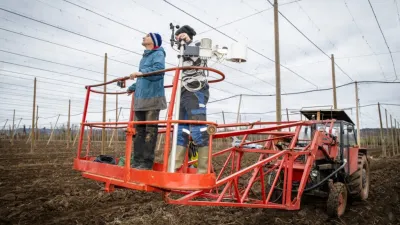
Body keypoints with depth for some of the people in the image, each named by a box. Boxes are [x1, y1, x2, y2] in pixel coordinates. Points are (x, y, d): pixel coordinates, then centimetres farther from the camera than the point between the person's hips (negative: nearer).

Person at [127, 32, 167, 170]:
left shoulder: (158, 54, 1)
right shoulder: (144, 57, 24)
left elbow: (159, 68, -21)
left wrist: (142, 72, -32)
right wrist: (132, 88, 41)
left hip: (153, 98, -8)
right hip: (140, 99, 8)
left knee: (150, 131, -7)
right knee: (139, 130, 5)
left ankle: (147, 162, -5)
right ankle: (137, 160, 9)